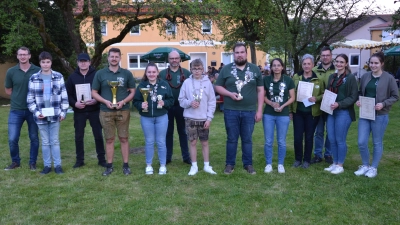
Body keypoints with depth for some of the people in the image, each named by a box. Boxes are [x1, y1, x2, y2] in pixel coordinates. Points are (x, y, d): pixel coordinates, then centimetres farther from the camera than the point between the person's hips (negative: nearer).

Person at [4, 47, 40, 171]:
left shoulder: (38, 71, -5)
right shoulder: (11, 71, -1)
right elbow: (8, 91, 10)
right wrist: (19, 96, 0)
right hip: (16, 110, 1)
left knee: (34, 138, 8)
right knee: (12, 139, 1)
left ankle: (32, 162, 23)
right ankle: (15, 161, 23)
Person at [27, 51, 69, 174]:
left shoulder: (58, 76, 1)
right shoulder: (34, 78, 1)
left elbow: (64, 96, 3)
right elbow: (30, 98, 3)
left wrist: (63, 112, -2)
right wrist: (36, 112, -7)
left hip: (55, 115, -1)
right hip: (41, 116, 1)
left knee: (55, 141, 7)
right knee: (45, 142, 9)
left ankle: (58, 165, 16)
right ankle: (47, 165, 19)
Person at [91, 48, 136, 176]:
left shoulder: (127, 73, 4)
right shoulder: (100, 74, 4)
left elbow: (132, 91, 6)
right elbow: (94, 92, 6)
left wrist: (123, 102, -11)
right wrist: (106, 101, -11)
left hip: (123, 111, 0)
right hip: (106, 112, 0)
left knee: (124, 138, 4)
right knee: (109, 139, 6)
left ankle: (126, 165, 12)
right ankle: (109, 166, 16)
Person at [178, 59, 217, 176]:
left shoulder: (207, 82, -2)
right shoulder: (187, 82, -1)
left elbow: (212, 101, 0)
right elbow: (181, 100, 3)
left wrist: (209, 118, -5)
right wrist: (190, 103, -17)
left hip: (204, 118, 0)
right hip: (190, 118, 0)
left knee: (205, 142, 10)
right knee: (193, 142, 8)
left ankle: (207, 165, 21)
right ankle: (194, 166, 19)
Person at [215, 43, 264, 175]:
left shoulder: (255, 69, 4)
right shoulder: (226, 69, 2)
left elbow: (260, 90, 5)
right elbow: (218, 87, 6)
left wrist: (259, 110, 0)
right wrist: (230, 94, -13)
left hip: (249, 111, 1)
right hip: (230, 111, 0)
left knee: (247, 139, 10)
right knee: (232, 139, 9)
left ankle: (248, 164, 23)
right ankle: (230, 164, 21)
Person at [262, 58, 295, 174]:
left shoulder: (288, 80, -2)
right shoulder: (266, 79, 0)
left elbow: (292, 97, 1)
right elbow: (262, 96, 4)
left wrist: (283, 106, -14)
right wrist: (272, 103, -13)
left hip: (283, 115, 0)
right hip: (268, 114, 1)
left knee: (281, 142, 7)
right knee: (268, 141, 5)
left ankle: (280, 164, 21)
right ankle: (268, 164, 18)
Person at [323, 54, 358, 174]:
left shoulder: (350, 77, -6)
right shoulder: (332, 77, 13)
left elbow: (354, 97, -11)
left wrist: (339, 104, -22)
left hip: (344, 112, -6)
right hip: (331, 112, 6)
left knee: (340, 140, 0)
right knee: (331, 139, 8)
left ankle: (340, 165, 13)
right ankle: (334, 163, 22)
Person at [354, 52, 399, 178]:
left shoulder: (389, 78, -7)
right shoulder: (365, 76, 5)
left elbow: (395, 96, -3)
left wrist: (383, 104, -18)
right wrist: (358, 101, -5)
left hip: (380, 115, -4)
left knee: (377, 143, 9)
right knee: (361, 142, 2)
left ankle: (373, 168, 24)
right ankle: (365, 165, 23)